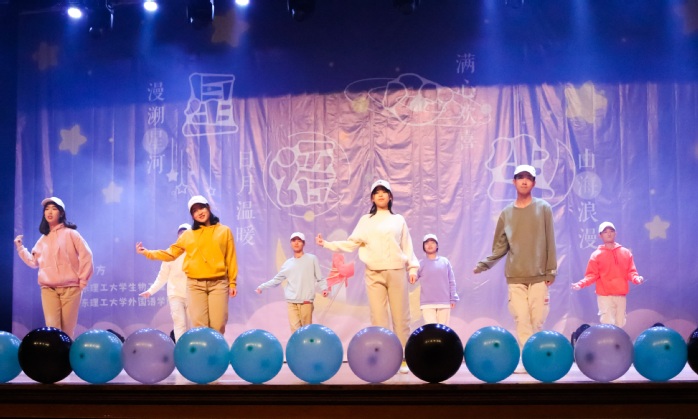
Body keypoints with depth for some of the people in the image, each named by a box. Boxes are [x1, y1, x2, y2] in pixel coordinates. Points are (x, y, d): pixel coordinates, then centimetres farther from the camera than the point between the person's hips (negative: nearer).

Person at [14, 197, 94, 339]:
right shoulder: (43, 239, 18)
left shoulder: (69, 233, 3)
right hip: (48, 289, 4)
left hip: (70, 288, -3)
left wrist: (83, 280, -5)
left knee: (67, 329, -2)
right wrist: (20, 248, 13)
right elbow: (34, 262, 19)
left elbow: (86, 255, -3)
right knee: (52, 328, -10)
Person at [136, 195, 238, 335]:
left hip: (218, 283, -1)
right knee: (199, 325, -5)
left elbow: (231, 259, 6)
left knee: (218, 324, -6)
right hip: (195, 284, 1)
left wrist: (232, 282, 2)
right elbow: (171, 254, 13)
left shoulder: (224, 231, 7)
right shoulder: (188, 235, 9)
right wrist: (147, 252, 4)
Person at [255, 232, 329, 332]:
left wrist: (323, 288, -12)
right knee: (295, 329, -10)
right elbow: (276, 280, 19)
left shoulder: (312, 259, 7)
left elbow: (319, 278, 6)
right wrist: (262, 286, 10)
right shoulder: (288, 263, 15)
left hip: (306, 301, -2)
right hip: (292, 302, 2)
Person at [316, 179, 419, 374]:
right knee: (379, 318, -1)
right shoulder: (366, 220, 12)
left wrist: (413, 267, 2)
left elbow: (407, 246, 11)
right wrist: (327, 244, -4)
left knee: (401, 317, -2)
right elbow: (351, 244, 5)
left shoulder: (398, 220, 12)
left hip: (396, 272, 0)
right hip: (374, 274, 0)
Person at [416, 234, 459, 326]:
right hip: (427, 303, -1)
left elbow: (451, 282, 8)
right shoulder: (421, 263, 6)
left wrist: (453, 298, 3)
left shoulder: (445, 261, 8)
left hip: (444, 302, 2)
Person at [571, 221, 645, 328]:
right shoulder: (597, 255, 3)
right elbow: (592, 275, -1)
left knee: (620, 324, 5)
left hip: (621, 295, 3)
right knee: (608, 325, -11)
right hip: (604, 295, -3)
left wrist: (636, 278, -13)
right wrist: (581, 284, -17)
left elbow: (630, 272, 9)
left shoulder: (625, 253, 11)